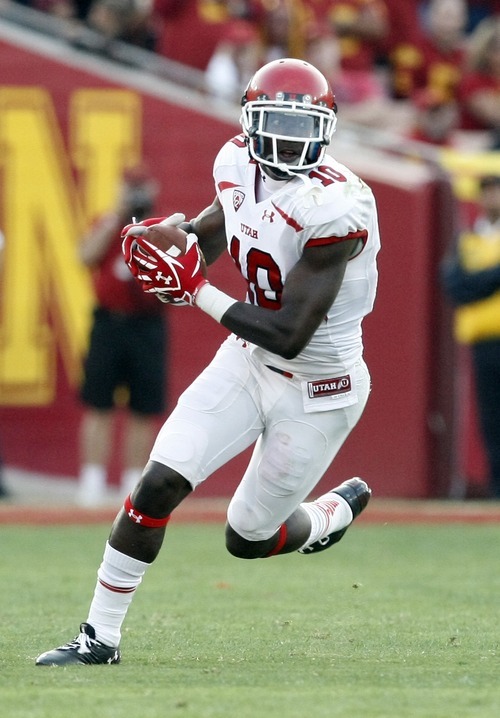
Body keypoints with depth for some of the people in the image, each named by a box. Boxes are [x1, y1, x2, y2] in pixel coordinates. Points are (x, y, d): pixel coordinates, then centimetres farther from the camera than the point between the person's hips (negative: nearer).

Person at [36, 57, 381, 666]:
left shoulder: (333, 207, -29)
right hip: (247, 360, 6)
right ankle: (100, 637, 3)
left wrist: (194, 291, -25)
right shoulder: (240, 165, -7)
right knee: (158, 485, -8)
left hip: (316, 391, -6)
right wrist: (178, 233, -6)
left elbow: (288, 336, -29)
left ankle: (337, 512, 39)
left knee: (248, 538, 7)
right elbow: (219, 223, 18)